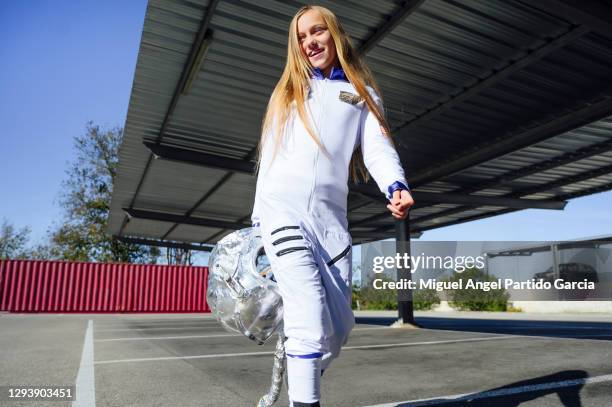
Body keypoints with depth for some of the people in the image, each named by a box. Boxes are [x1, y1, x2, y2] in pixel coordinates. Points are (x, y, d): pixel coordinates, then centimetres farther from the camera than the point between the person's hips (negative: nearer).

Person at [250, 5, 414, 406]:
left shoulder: (363, 94, 17)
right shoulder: (287, 91, 20)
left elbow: (378, 147, 1)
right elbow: (269, 156, 17)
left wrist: (396, 186, -21)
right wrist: (258, 218, 14)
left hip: (331, 217, 1)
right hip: (282, 210, -1)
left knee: (339, 326, 3)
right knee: (311, 321, -17)